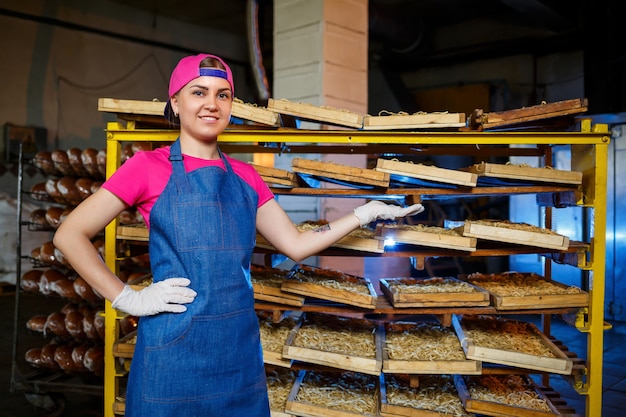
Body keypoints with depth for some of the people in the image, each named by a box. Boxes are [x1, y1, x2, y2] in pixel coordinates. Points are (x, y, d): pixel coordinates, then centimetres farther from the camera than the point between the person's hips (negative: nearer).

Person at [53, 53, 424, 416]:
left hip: (240, 348, 5)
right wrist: (128, 299, -10)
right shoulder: (150, 166, -4)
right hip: (175, 351, -4)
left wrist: (366, 213, 8)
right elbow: (70, 235, -4)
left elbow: (296, 244, 10)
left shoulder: (244, 177, 9)